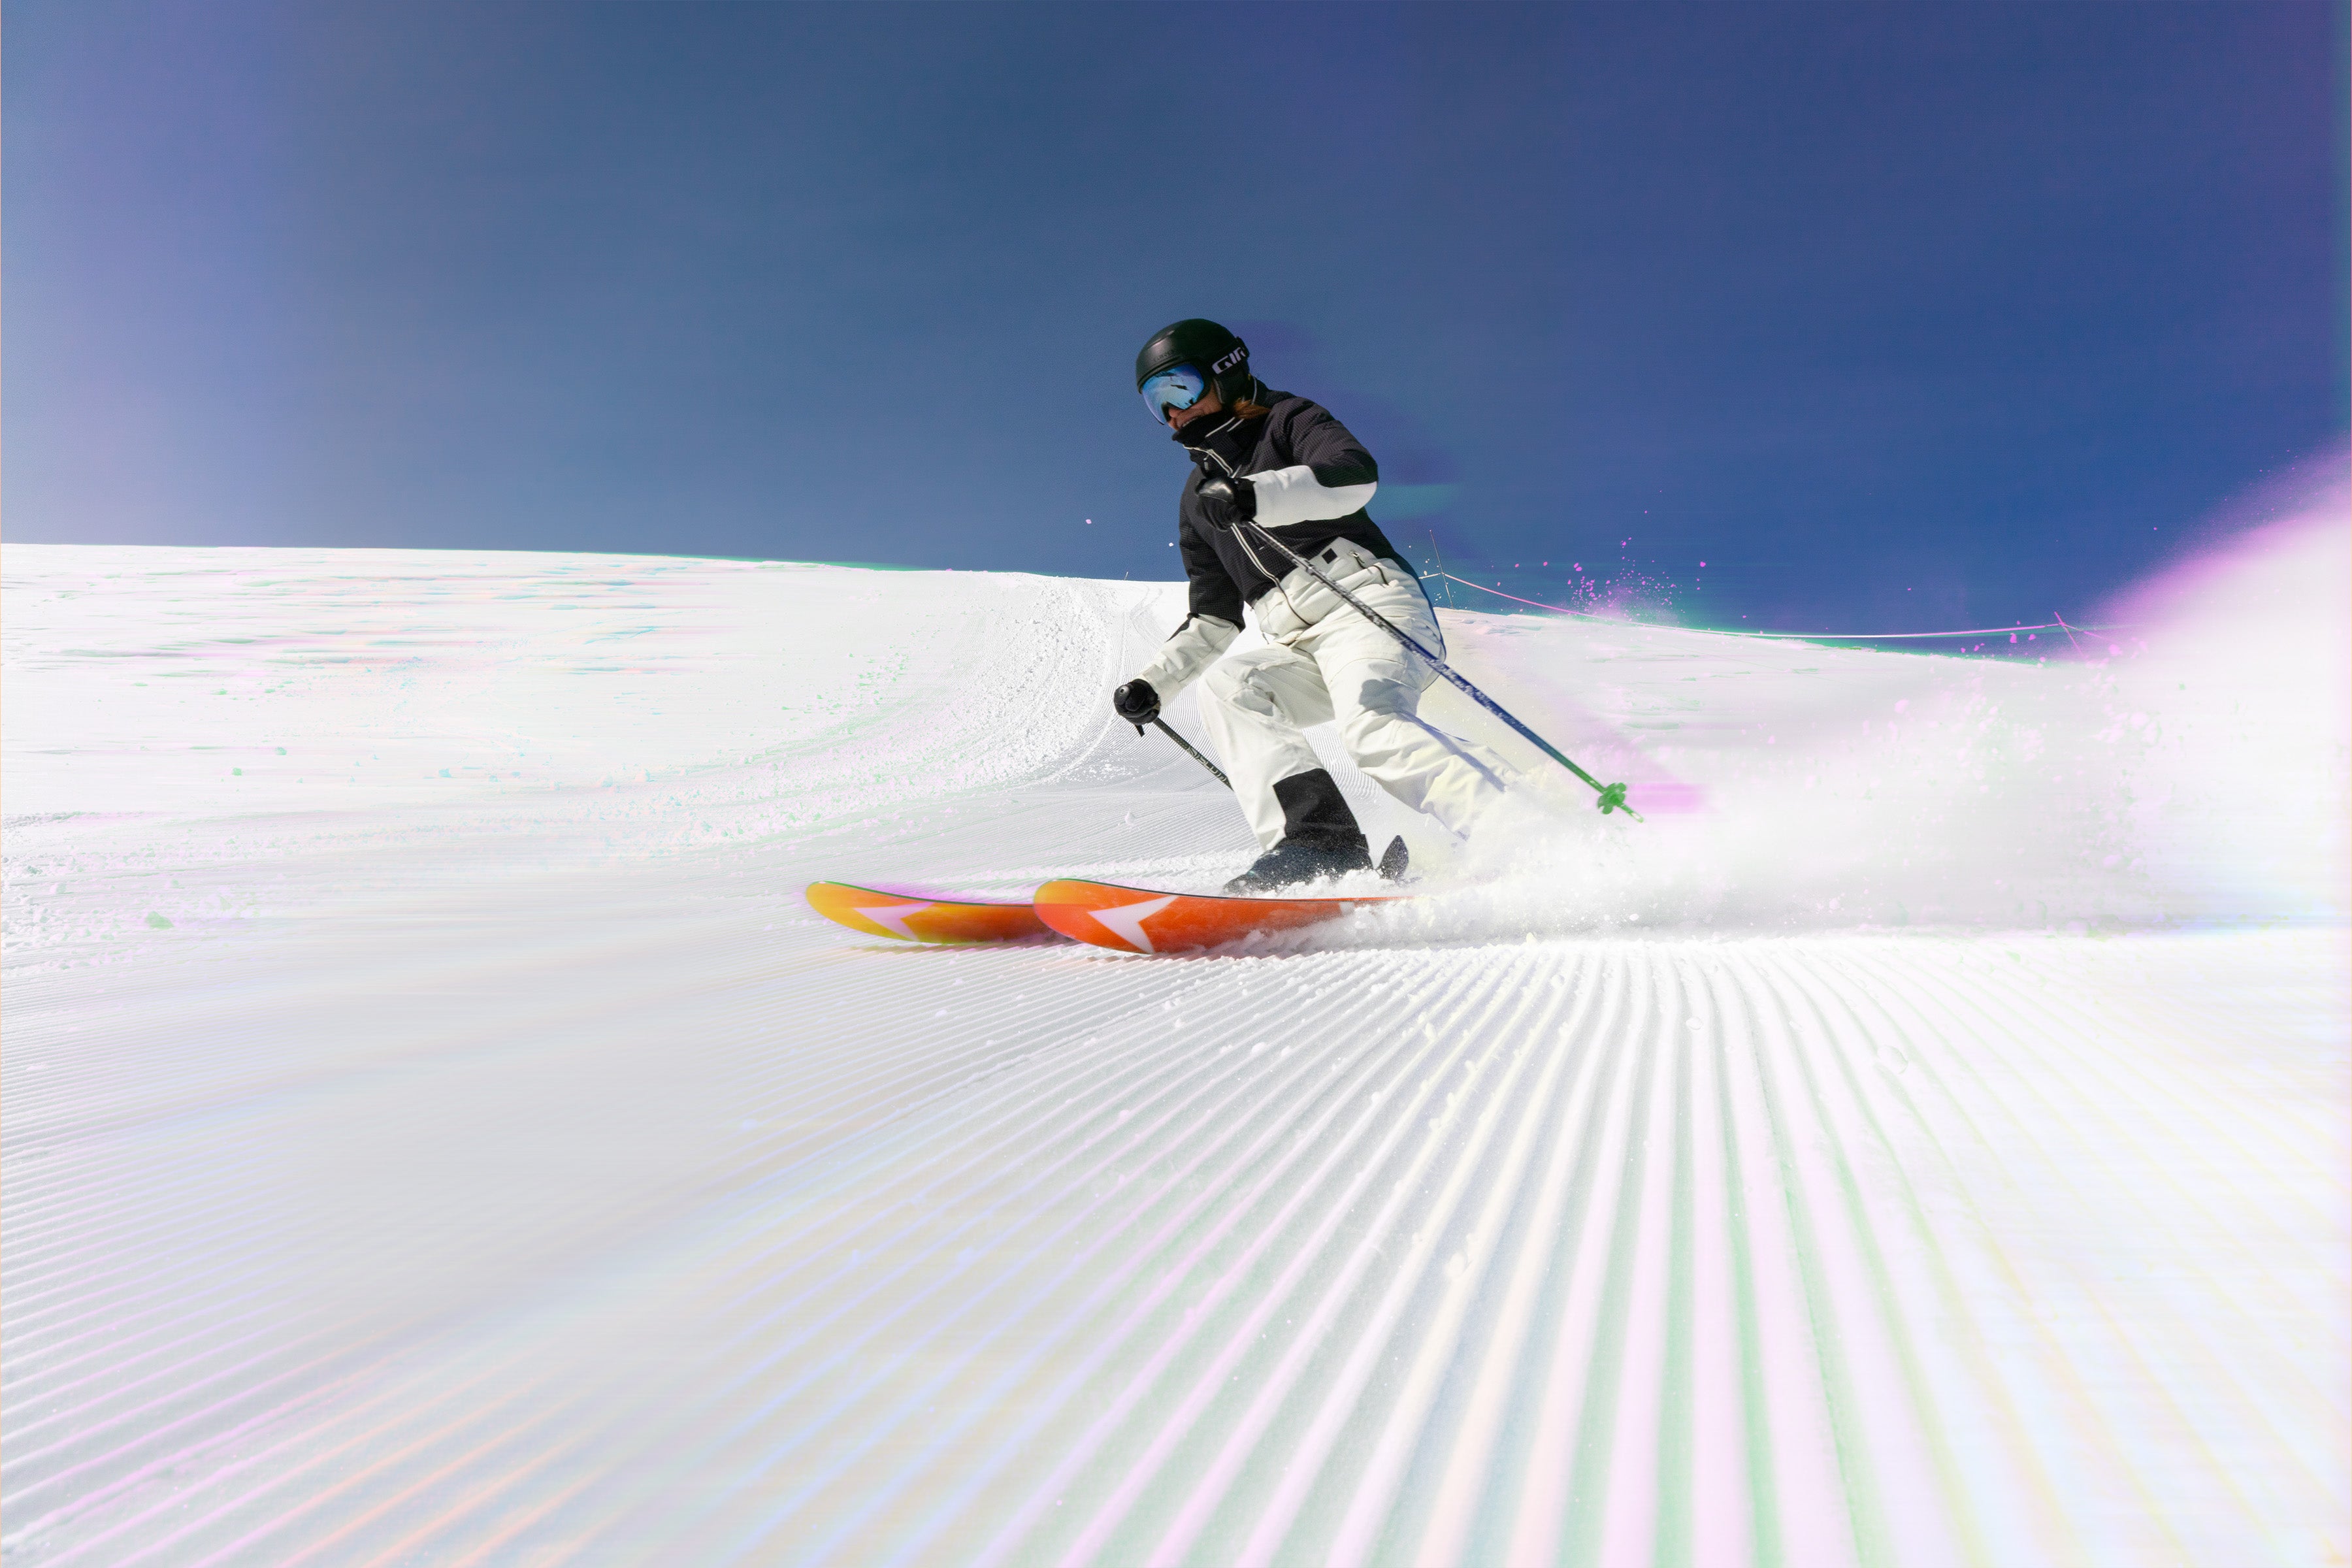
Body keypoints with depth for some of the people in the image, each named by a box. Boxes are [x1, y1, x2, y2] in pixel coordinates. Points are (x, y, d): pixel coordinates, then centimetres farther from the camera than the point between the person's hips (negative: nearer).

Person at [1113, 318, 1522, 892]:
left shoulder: (1288, 421, 8)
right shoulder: (1199, 499, 26)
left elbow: (1357, 474, -15)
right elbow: (1213, 622, 29)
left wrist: (1256, 497, -29)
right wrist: (1152, 684, 15)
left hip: (1368, 603, -6)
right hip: (1298, 647, 7)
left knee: (1370, 724, -32)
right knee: (1224, 687, -21)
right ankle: (1315, 840, -34)